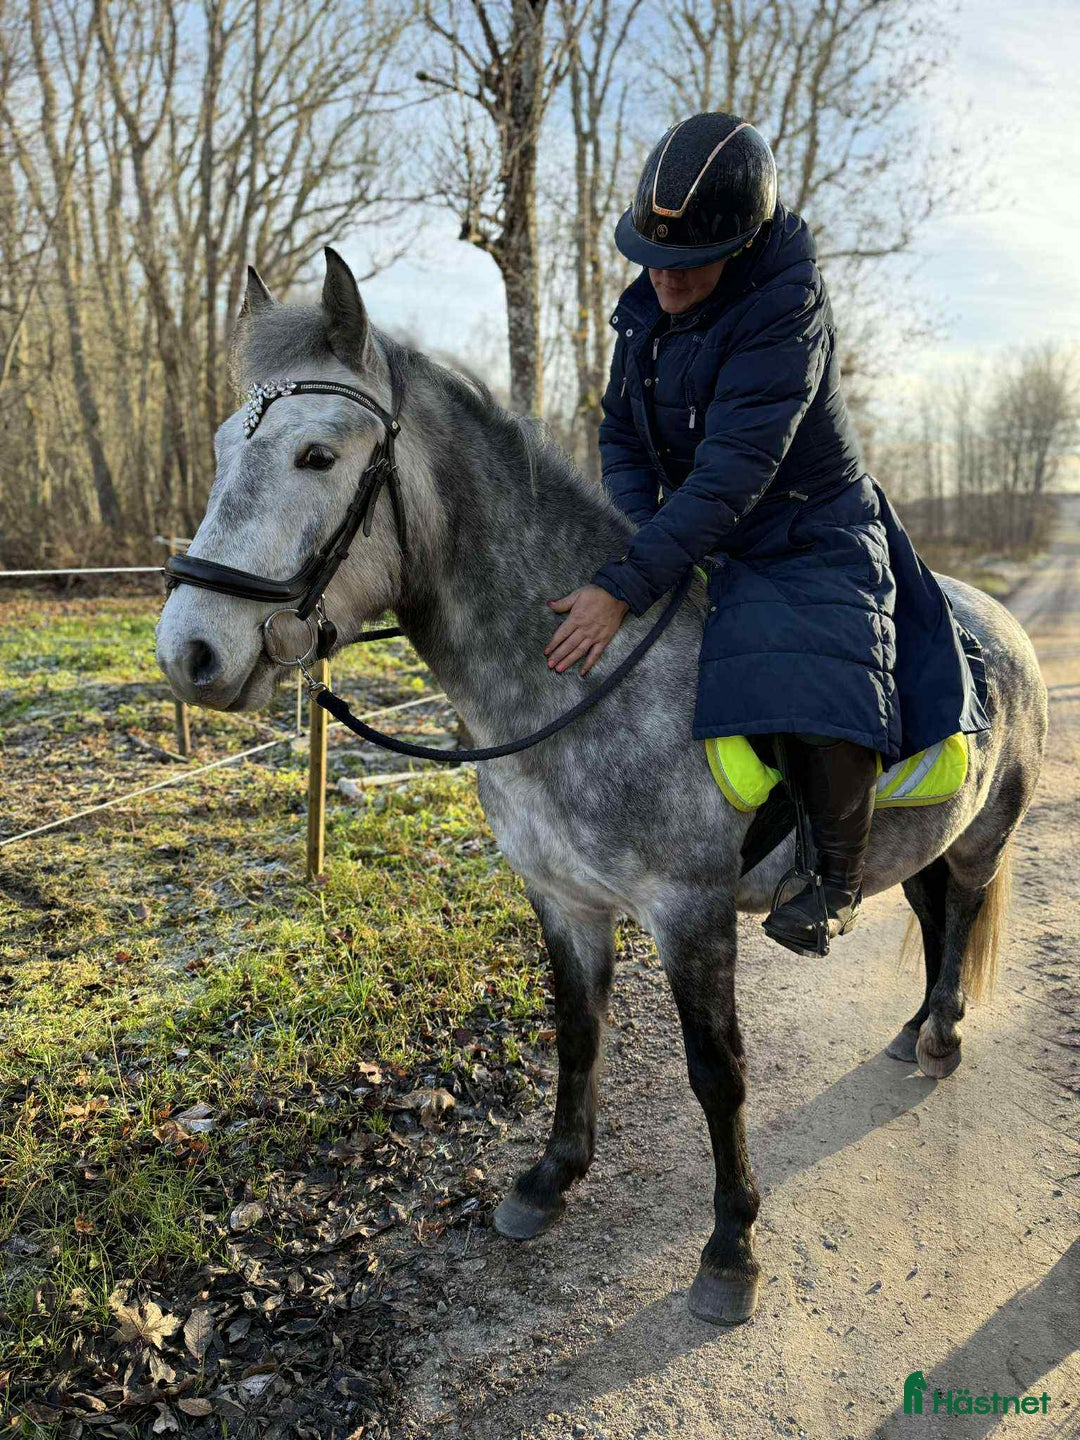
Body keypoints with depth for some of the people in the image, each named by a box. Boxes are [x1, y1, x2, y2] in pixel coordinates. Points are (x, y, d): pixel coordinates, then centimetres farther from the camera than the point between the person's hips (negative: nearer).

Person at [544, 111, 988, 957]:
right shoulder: (648, 310, -2)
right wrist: (636, 547, -14)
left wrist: (628, 586, -40)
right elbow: (621, 439, 3)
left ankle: (837, 873, -4)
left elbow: (731, 475, -34)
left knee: (823, 705, -31)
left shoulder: (786, 319, -25)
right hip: (699, 545, 8)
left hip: (811, 544, -7)